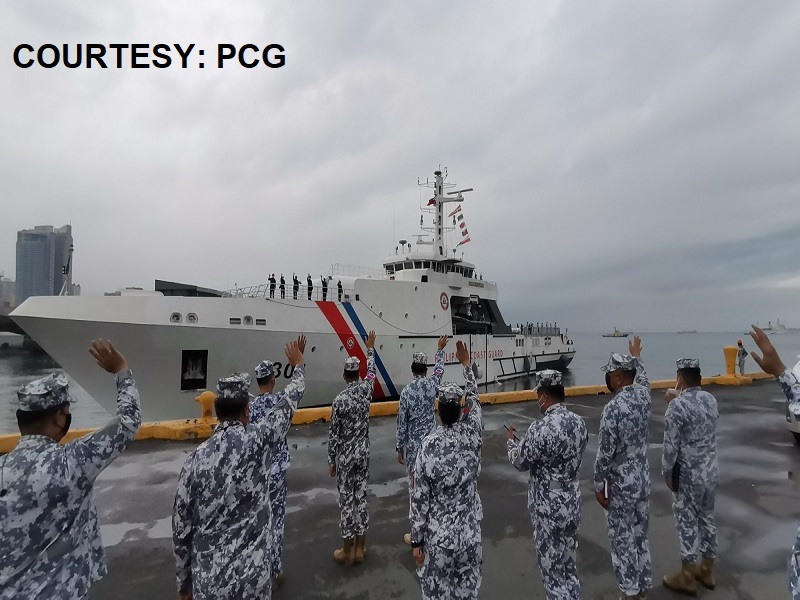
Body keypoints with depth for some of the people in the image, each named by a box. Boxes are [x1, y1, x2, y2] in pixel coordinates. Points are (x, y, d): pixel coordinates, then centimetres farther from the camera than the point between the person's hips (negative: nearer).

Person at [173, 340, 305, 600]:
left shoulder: (195, 458, -6)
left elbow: (181, 529, 1)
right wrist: (298, 365, 19)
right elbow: (289, 403, 2)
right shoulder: (257, 441, -14)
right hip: (250, 579, -2)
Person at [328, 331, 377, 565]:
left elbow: (333, 435, -11)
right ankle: (360, 549, 21)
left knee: (346, 501, 6)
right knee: (361, 497, 11)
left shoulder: (339, 400, -16)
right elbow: (371, 372, 15)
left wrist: (331, 461, 1)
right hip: (363, 454, 4)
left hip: (345, 456, -4)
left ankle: (347, 551, 17)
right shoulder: (366, 390, -6)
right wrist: (370, 348, 28)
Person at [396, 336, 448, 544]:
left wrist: (400, 448, 1)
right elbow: (440, 368, 17)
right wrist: (440, 349, 31)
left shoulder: (406, 391, -15)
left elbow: (402, 423, -10)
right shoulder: (432, 384, -7)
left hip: (414, 445, -4)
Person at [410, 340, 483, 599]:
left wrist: (417, 540, 0)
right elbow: (474, 399, 10)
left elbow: (419, 498, -12)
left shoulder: (428, 445, -18)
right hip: (470, 533, 3)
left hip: (438, 536, -3)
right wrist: (466, 364, 21)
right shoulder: (472, 434, -10)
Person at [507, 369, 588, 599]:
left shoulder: (540, 429, -27)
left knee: (551, 566, 11)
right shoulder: (579, 423, -4)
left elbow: (520, 463, -12)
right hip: (572, 503, 7)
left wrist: (511, 441, 8)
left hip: (548, 508, -7)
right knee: (570, 564, 23)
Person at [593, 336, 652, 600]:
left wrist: (599, 486, -10)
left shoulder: (613, 409, -26)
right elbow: (642, 377, 21)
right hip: (642, 479, 7)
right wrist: (636, 357, 38)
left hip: (621, 483, -7)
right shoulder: (643, 395, -6)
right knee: (640, 533, 21)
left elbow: (605, 454, -21)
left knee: (622, 538, 8)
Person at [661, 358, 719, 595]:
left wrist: (667, 472, -6)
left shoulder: (677, 405, -22)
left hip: (688, 474, -7)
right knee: (707, 518, 19)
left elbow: (671, 445, -19)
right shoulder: (711, 399, 1)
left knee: (687, 522, 6)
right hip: (710, 471, 7)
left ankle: (687, 577, 19)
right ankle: (707, 570, 34)